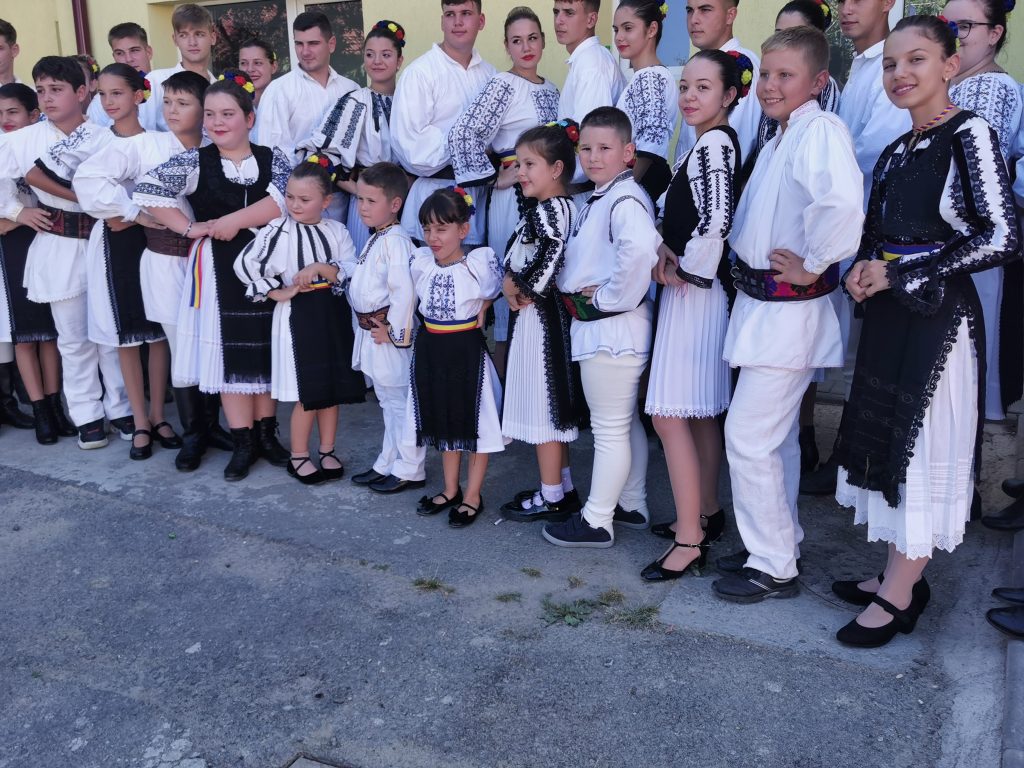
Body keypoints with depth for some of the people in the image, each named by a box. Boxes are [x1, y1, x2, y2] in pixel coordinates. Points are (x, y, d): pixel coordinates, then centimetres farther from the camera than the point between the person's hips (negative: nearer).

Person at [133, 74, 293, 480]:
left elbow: (286, 198, -16)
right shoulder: (195, 162, -1)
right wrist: (189, 228, -11)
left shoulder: (272, 157, 1)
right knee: (228, 350, 1)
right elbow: (147, 190, -8)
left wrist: (232, 221, -19)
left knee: (267, 347, 9)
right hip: (217, 267, -1)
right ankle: (243, 440, 10)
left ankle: (266, 432, 22)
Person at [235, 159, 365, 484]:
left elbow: (353, 271, -5)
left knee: (332, 387, 11)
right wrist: (278, 293, -11)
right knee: (308, 393, 0)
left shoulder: (336, 231, 2)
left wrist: (321, 268, -20)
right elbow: (244, 264, -12)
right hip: (298, 315, -3)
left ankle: (327, 452, 26)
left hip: (334, 314, 4)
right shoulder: (277, 231, -7)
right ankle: (298, 456, 17)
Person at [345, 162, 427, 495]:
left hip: (391, 335, -10)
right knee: (388, 402, 20)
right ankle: (387, 464, 32)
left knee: (400, 401, 1)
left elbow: (404, 290, -26)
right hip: (372, 333, 10)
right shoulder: (375, 239, 12)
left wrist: (393, 331, -21)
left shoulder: (396, 241, -19)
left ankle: (409, 470, 13)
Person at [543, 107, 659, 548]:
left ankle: (596, 521, 13)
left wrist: (610, 297, -25)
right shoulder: (598, 198, 13)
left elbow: (641, 249, -38)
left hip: (612, 330, -10)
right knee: (626, 422, 19)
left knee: (609, 429, 2)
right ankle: (632, 505, 33)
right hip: (600, 329, 10)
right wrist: (580, 290, 10)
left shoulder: (625, 199, -18)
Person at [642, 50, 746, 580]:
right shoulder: (713, 142, 13)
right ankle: (706, 512, 31)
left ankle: (689, 541, -2)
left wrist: (688, 272, -13)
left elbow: (716, 221, -29)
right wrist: (669, 247, -1)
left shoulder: (712, 143, -16)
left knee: (669, 415, -8)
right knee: (701, 413, 18)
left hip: (695, 294, -10)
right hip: (696, 292, 10)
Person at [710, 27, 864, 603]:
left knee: (748, 435, -5)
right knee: (777, 435, 18)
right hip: (763, 305, 10)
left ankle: (774, 567, 9)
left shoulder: (821, 130, -18)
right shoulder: (780, 137, 12)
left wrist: (811, 266, -24)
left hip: (786, 311, -10)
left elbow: (843, 205, -37)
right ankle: (781, 543, 33)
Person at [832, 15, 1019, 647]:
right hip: (891, 317, 8)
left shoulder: (970, 134, -10)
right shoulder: (896, 153, 12)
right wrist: (863, 271, -2)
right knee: (888, 439, 12)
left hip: (939, 319, -8)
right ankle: (903, 574, 26)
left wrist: (901, 275, -15)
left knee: (922, 447, 0)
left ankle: (899, 596, 12)